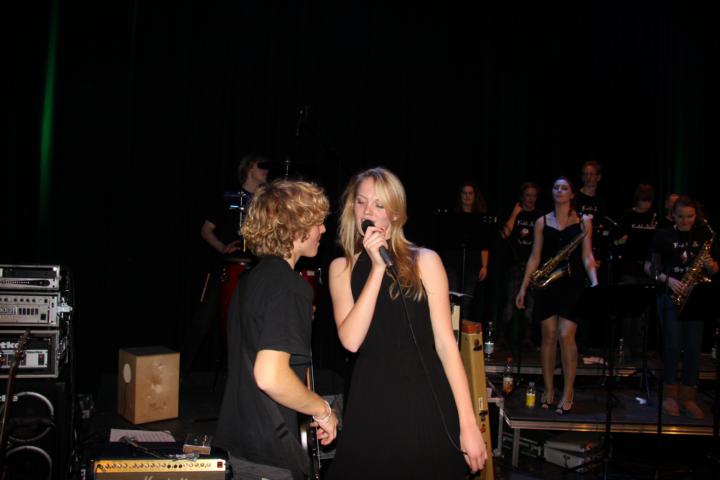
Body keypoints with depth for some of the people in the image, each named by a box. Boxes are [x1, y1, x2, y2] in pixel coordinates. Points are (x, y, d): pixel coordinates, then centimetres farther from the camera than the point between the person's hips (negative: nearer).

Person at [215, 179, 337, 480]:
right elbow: (271, 376, -30)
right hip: (269, 453, -9)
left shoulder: (251, 279, 8)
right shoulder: (289, 286, -21)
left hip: (240, 437, 9)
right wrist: (323, 410, -16)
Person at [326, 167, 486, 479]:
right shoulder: (342, 267, 4)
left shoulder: (424, 261, -2)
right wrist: (377, 268, -14)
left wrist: (468, 423, -10)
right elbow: (351, 341, -10)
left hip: (426, 401, -2)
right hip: (370, 404, 2)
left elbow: (445, 342, -6)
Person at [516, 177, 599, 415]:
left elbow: (587, 256, 2)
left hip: (572, 284, -2)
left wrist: (594, 281, -13)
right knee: (548, 336, 3)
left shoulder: (583, 221, 5)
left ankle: (568, 393, 0)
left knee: (566, 335, -10)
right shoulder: (542, 222, 9)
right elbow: (535, 257, 9)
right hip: (547, 284, 2)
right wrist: (523, 287, 5)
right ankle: (548, 390, 14)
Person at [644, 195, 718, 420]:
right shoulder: (663, 236, 2)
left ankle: (688, 397, 11)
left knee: (693, 348, 1)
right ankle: (669, 394, 9)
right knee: (672, 346, -6)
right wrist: (667, 279, -13)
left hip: (695, 298, 2)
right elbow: (648, 267, 2)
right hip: (669, 296, -2)